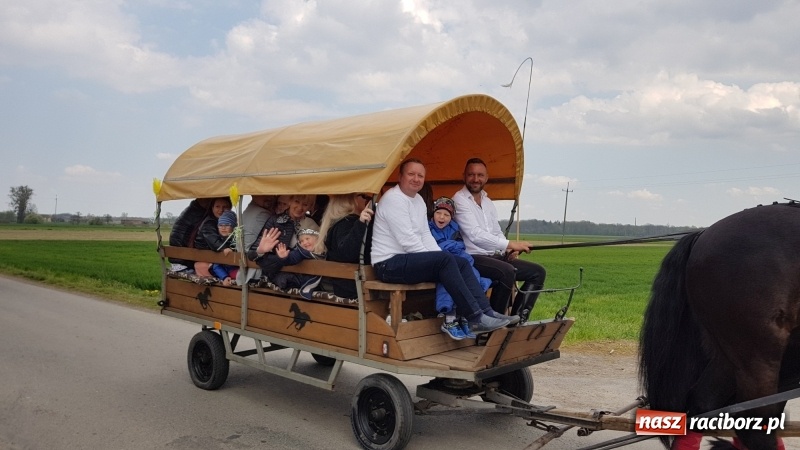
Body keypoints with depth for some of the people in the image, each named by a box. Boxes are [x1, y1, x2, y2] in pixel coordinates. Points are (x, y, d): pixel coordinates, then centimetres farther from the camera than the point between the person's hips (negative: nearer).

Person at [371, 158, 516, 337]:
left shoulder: (419, 200, 16)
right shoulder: (393, 199, -14)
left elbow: (426, 235, 15)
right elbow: (408, 241, -20)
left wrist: (440, 260, -2)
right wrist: (440, 260, -13)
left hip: (412, 261, 10)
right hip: (389, 264, -9)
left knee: (462, 263, 0)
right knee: (445, 259, -26)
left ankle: (486, 311, -6)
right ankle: (476, 318, -24)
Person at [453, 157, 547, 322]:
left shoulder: (488, 202, 19)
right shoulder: (459, 200, -8)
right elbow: (475, 235, -20)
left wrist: (509, 250, 1)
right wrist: (510, 244, -21)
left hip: (495, 256, 9)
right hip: (473, 258, -9)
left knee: (538, 272, 0)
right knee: (507, 271, -34)